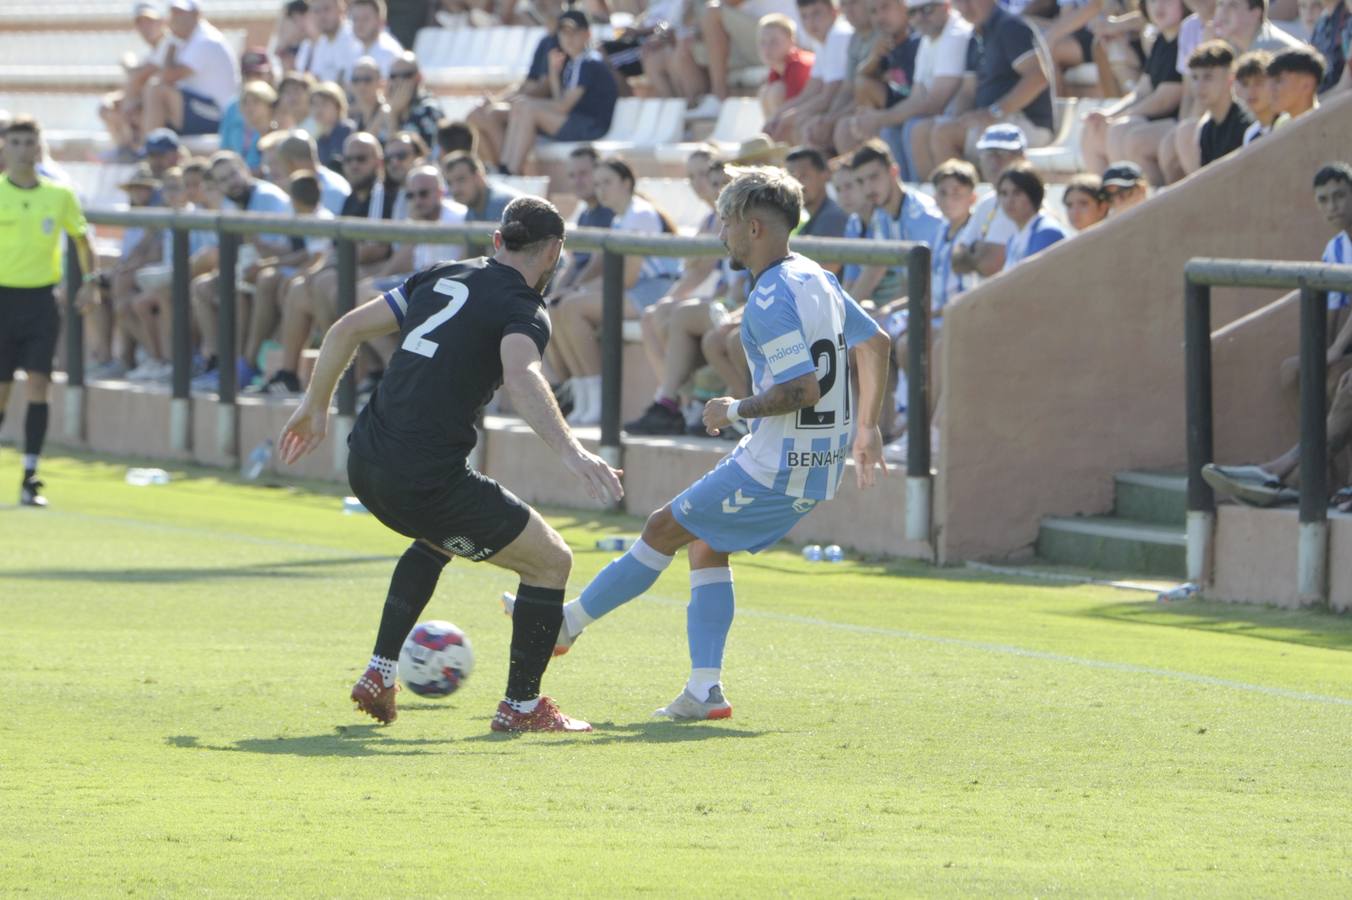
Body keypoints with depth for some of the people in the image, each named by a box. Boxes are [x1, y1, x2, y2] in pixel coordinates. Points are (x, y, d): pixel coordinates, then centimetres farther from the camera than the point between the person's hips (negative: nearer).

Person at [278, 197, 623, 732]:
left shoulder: (442, 278, 15)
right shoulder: (523, 310, -5)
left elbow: (347, 329, 18)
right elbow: (521, 378, -28)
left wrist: (316, 407, 29)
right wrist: (570, 451, -37)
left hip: (365, 465, 8)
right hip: (427, 480, -8)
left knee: (438, 538, 38)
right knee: (551, 561, 9)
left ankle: (379, 675, 30)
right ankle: (521, 705, 13)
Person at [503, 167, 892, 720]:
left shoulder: (771, 301, -21)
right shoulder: (817, 279, 9)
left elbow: (803, 388, -29)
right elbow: (874, 343, 16)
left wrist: (735, 411, -14)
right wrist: (866, 429, 23)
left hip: (777, 466, -9)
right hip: (819, 464, 9)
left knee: (664, 529, 5)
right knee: (705, 545, 19)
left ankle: (566, 622, 19)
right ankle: (705, 689, 13)